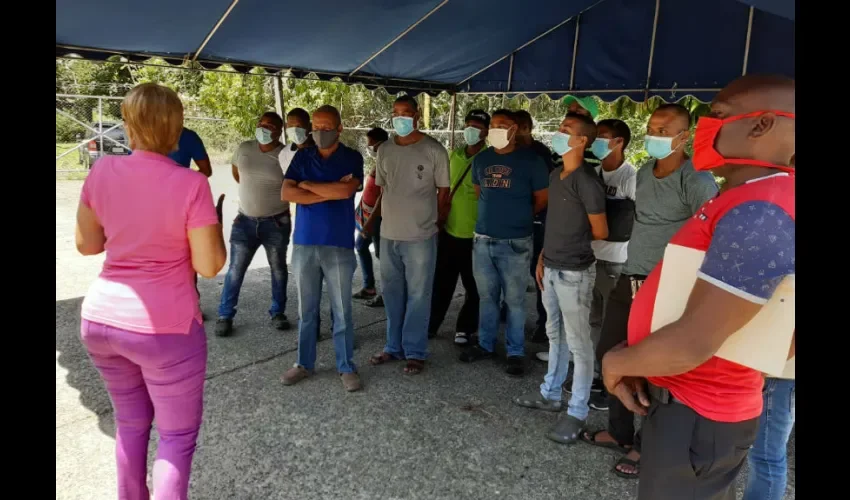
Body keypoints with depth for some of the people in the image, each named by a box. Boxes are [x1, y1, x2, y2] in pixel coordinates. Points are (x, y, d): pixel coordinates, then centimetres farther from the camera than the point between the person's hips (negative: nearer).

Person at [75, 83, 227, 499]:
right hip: (163, 325, -6)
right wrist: (213, 227, 4)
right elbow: (209, 266, -13)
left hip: (100, 318, 6)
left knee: (131, 422, 26)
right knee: (178, 434, 11)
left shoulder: (102, 171, -1)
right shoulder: (190, 184, -15)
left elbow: (87, 244, 9)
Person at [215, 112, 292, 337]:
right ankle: (225, 315, 13)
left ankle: (278, 312, 25)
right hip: (245, 221, 2)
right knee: (235, 270, 2)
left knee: (278, 270, 10)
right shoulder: (244, 148, 0)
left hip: (276, 222, -2)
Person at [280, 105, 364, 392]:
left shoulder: (352, 158, 0)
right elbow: (286, 193, -5)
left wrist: (308, 185, -7)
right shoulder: (302, 157, 8)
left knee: (342, 312, 5)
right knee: (306, 310, 12)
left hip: (339, 245, -3)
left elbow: (346, 190, -18)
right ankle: (304, 363, 26)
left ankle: (347, 367, 17)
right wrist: (330, 192, -11)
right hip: (304, 243, 3)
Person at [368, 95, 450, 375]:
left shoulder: (434, 150, -6)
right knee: (392, 295, 14)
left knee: (417, 296, 4)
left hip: (420, 236, -5)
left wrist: (426, 217, 7)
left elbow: (443, 190, 1)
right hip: (389, 234, 5)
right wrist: (396, 214, 12)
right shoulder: (384, 150, 7)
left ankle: (415, 352, 15)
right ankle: (394, 347, 28)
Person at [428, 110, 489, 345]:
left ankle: (465, 328, 25)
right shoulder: (453, 155, 7)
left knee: (473, 286, 10)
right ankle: (430, 325, 25)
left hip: (475, 235, -4)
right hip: (449, 230, 5)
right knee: (441, 282, 12)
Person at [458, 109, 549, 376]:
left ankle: (516, 352, 16)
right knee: (487, 297, 14)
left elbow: (542, 198, 2)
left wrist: (519, 216, 11)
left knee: (514, 300, 4)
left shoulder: (530, 160, -5)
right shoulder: (481, 159, 9)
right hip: (482, 239, 4)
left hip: (515, 242, -4)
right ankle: (485, 344, 28)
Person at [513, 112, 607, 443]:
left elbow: (600, 232, -10)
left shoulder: (587, 181, -16)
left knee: (578, 342, 2)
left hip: (574, 272, -8)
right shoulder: (554, 177, 10)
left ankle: (577, 413, 13)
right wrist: (543, 257, 15)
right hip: (551, 269, 8)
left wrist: (576, 244, 6)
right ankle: (550, 394, 34)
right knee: (555, 335, 19)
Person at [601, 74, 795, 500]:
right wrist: (636, 359, 0)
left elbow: (693, 344, -29)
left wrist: (617, 362, -11)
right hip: (690, 402, 9)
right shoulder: (746, 199, 9)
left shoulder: (760, 214, -26)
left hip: (696, 415, -9)